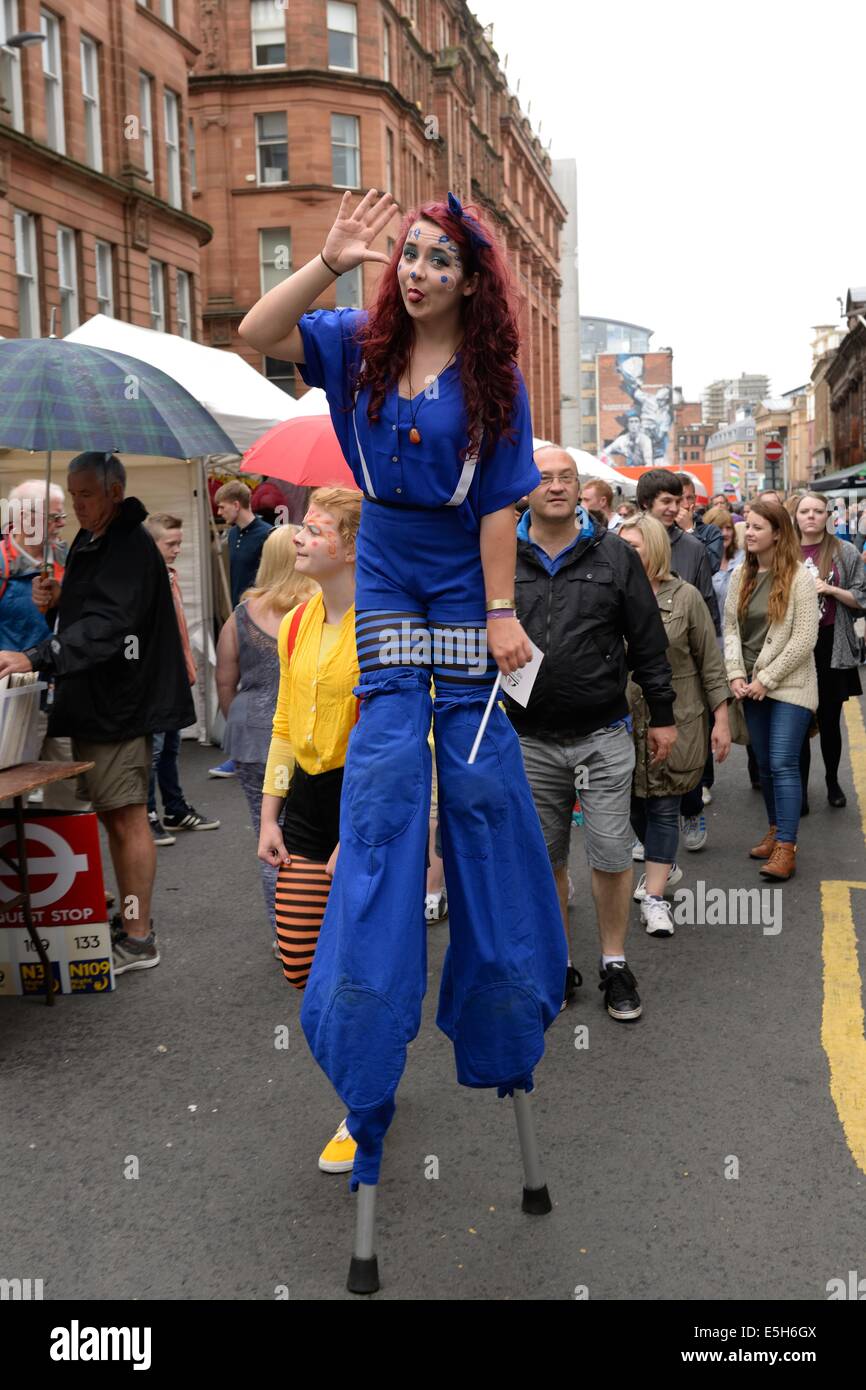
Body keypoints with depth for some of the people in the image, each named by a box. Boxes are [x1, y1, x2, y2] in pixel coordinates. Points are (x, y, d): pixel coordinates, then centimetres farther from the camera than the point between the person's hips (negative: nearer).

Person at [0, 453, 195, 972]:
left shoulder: (131, 545, -16)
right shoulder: (90, 542, 15)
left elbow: (106, 624, -29)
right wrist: (60, 598, 2)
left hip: (120, 704, -10)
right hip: (91, 700, 10)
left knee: (126, 816, -5)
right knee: (112, 814, 14)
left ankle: (139, 940, 3)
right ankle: (130, 921, 24)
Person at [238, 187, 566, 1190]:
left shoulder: (493, 377, -5)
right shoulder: (360, 345, 1)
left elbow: (498, 504, -9)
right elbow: (255, 335, -12)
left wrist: (500, 613, -13)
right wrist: (331, 262, -22)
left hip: (467, 580, -1)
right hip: (387, 573, 1)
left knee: (479, 776, 2)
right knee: (385, 766, -4)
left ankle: (496, 1011, 20)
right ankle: (370, 1015, 7)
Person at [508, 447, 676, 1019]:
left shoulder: (615, 556, 0)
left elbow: (649, 642, 4)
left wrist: (663, 714, 5)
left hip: (604, 737, -1)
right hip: (530, 741, 1)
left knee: (612, 854, 2)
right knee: (545, 859, 11)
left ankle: (616, 965, 20)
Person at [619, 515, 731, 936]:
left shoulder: (685, 597, -4)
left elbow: (710, 662, 0)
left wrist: (721, 719, -2)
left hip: (676, 722, -2)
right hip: (625, 722, 3)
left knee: (664, 807, 0)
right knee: (634, 804, 12)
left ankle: (654, 897, 5)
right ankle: (664, 866, 37)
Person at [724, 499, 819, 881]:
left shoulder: (799, 577, -9)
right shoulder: (740, 576, 8)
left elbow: (804, 639, -13)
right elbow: (730, 627, 7)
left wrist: (767, 679, -15)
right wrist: (736, 675, -6)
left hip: (788, 686, -5)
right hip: (751, 686, 5)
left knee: (783, 764, -9)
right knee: (764, 763, 10)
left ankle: (786, 847, -6)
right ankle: (776, 830, 24)